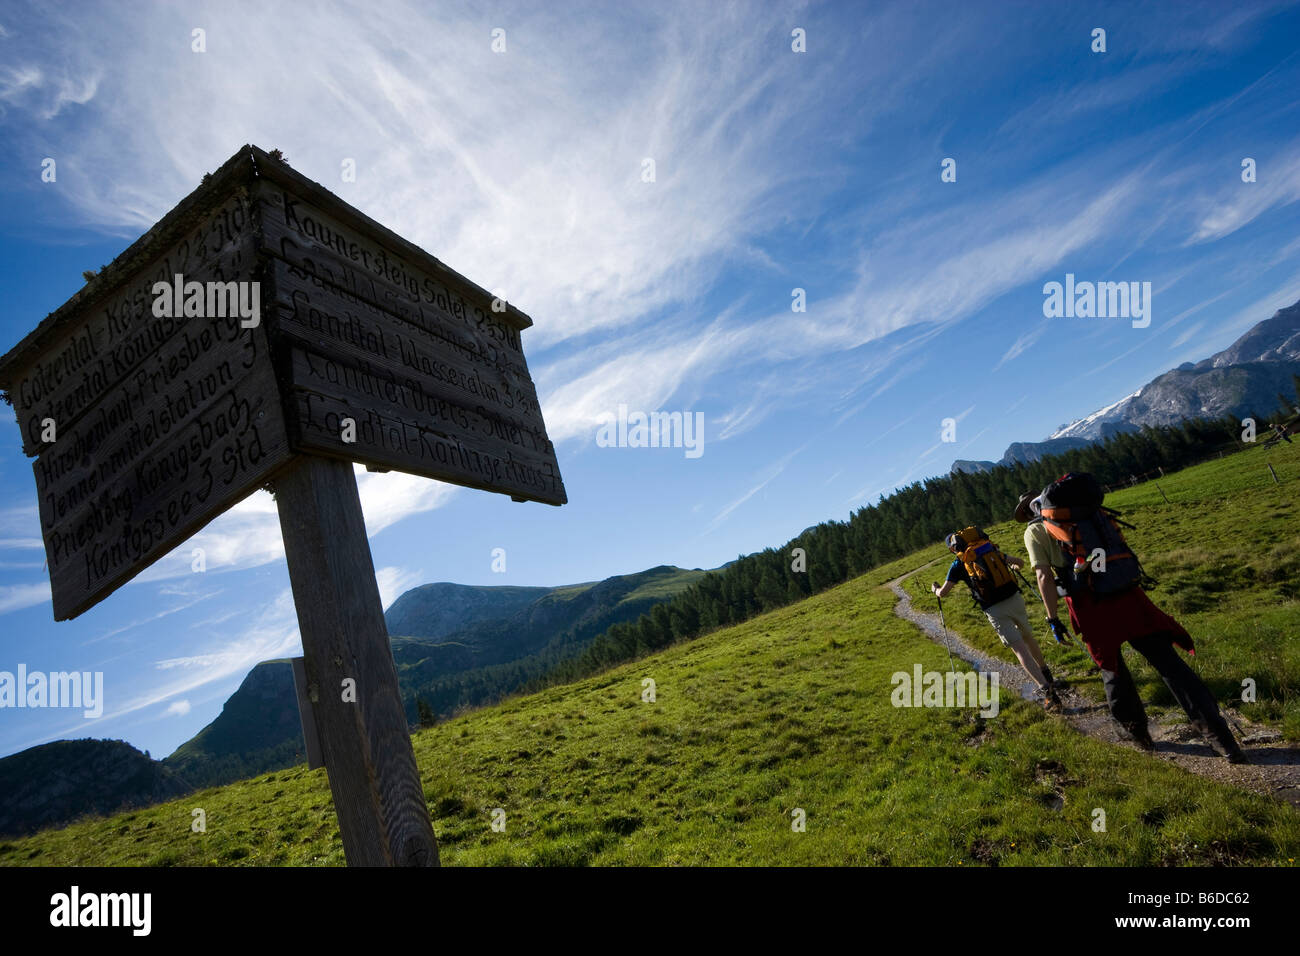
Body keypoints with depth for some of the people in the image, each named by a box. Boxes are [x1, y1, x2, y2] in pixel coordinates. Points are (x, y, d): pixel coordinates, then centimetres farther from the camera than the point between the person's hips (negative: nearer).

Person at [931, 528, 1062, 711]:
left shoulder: (958, 564, 3)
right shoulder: (990, 550, 14)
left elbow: (942, 593, 6)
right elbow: (1020, 562, 25)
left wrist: (935, 588, 29)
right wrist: (1014, 567, 48)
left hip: (995, 610, -5)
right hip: (1015, 598, 5)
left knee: (1020, 650, -3)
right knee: (1028, 638, 26)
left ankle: (1048, 691, -12)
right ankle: (1047, 677, 44)